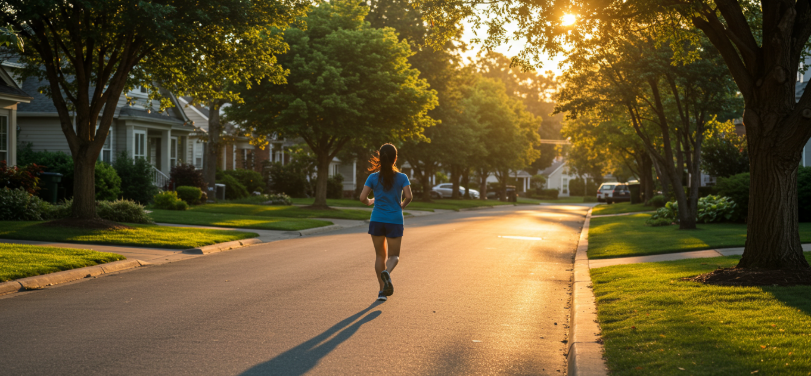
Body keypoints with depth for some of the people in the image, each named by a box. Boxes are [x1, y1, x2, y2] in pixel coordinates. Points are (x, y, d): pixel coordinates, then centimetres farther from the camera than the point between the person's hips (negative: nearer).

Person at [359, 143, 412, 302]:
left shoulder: (373, 177, -2)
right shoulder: (401, 177, -5)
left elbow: (362, 198, -7)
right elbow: (408, 196, -15)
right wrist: (402, 205, 7)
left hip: (377, 221, 1)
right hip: (395, 222, -1)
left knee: (380, 256, 14)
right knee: (394, 256, 9)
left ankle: (382, 290, 11)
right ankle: (387, 272, -25)